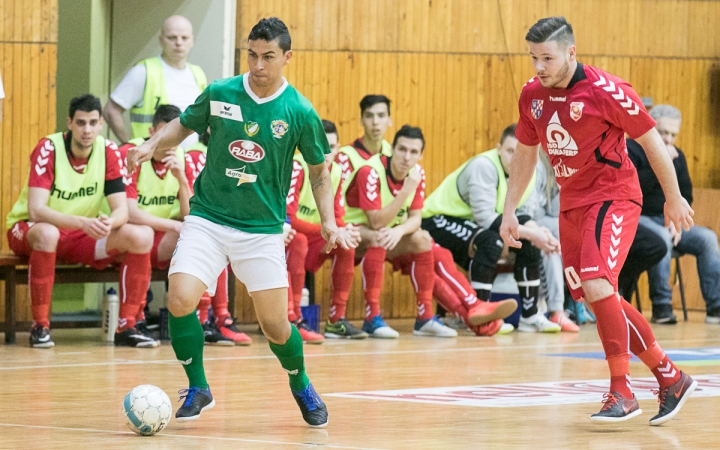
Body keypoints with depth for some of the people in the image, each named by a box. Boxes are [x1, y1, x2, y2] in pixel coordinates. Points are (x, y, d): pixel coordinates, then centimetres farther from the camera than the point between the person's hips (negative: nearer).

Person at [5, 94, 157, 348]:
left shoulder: (109, 152, -8)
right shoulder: (48, 149, -21)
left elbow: (121, 210, -11)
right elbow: (36, 210, -31)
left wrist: (109, 222, -37)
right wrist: (82, 222, -46)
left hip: (82, 236, 4)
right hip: (28, 231, -4)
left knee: (141, 237, -18)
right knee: (47, 233, -41)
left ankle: (126, 327, -11)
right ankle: (40, 326, -26)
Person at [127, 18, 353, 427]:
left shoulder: (300, 112, -6)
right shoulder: (219, 94, -4)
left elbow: (318, 168, 7)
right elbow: (184, 125, 13)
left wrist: (329, 222, -2)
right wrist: (152, 146, -6)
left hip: (263, 229, -1)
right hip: (208, 219, 1)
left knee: (275, 327, 0)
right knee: (180, 300, -19)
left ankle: (301, 386, 32)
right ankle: (198, 389, 3)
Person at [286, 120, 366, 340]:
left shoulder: (336, 172, 1)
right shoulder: (296, 168, -21)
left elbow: (336, 218, 6)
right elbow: (287, 219, -27)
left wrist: (346, 230, -19)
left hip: (311, 239, 7)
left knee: (346, 246, -13)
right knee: (299, 241, -36)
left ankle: (336, 320, -7)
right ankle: (293, 321, -35)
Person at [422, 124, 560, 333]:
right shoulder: (484, 166, -28)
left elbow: (523, 215, -3)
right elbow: (484, 217, -34)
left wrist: (538, 231, -26)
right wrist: (529, 233, -34)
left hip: (471, 221, 8)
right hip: (439, 220, -8)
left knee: (530, 244, -2)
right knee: (490, 241, -33)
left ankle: (530, 316, 6)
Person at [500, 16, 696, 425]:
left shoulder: (606, 91, -18)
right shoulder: (532, 95, 1)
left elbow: (652, 140, -8)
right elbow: (526, 155, 16)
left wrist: (673, 198, -2)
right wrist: (509, 210, 12)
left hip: (614, 197, -7)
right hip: (572, 203, 7)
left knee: (597, 287, -24)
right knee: (594, 299, 8)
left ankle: (622, 391, -15)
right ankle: (670, 377, 20)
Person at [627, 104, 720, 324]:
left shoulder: (677, 155, 14)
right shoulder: (630, 149, -6)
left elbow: (685, 195, 14)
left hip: (667, 221, 7)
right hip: (636, 218, -7)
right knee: (662, 238, -37)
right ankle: (661, 307, -32)